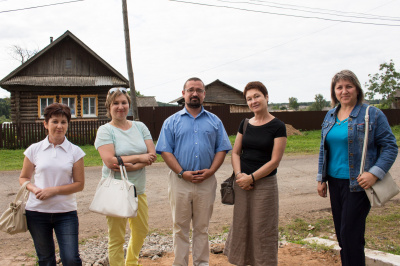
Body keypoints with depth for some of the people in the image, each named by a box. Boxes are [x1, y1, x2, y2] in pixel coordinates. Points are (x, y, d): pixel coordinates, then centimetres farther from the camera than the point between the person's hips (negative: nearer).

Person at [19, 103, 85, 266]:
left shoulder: (75, 152, -1)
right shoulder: (34, 150, 2)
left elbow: (79, 184, -2)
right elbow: (23, 178, 10)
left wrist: (53, 190, -14)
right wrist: (33, 188, -12)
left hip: (66, 212, -1)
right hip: (37, 211, 1)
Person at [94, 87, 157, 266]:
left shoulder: (140, 127, 7)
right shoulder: (105, 131, -6)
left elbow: (152, 155, -3)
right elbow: (110, 161, -19)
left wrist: (131, 166, -19)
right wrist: (139, 158, -11)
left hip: (138, 190, 5)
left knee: (141, 230, 20)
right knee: (117, 238, 4)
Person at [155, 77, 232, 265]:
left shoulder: (214, 121, 10)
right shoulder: (172, 121, 5)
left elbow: (222, 149, 6)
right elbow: (165, 151, -2)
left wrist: (210, 170, -10)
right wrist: (182, 173, -14)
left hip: (206, 181, 1)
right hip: (180, 181, -1)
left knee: (202, 228, 12)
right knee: (180, 228, 7)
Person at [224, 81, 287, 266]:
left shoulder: (277, 126, -7)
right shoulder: (245, 124, 8)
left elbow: (275, 161, -11)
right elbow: (235, 152, 8)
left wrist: (251, 178, -15)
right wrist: (239, 174, -9)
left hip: (264, 184, -4)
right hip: (241, 183, 5)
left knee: (263, 231, 5)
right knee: (241, 226, 12)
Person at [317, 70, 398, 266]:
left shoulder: (372, 114, -7)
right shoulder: (330, 116, 10)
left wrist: (375, 173, -19)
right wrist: (321, 178, 11)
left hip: (358, 183, -6)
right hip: (334, 182, 6)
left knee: (350, 233, -4)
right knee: (341, 233, 13)